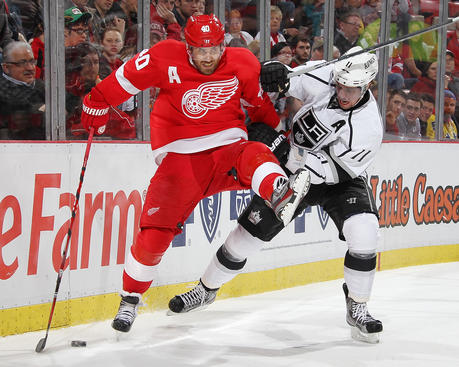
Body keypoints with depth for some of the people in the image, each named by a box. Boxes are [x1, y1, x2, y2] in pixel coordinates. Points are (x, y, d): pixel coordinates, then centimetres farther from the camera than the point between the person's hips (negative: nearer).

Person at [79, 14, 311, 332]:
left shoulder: (243, 64, -1)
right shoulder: (166, 59, -9)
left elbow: (261, 101, 16)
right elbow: (127, 78, 4)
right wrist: (98, 104, 8)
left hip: (227, 146, 1)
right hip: (179, 157, -1)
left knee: (255, 157, -34)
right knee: (155, 231, -7)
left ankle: (281, 195, -64)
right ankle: (131, 299, 10)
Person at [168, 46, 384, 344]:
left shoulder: (369, 128, -30)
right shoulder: (324, 78, -21)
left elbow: (336, 171, -29)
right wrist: (278, 74, -32)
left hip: (339, 180, -2)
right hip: (292, 169, 2)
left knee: (364, 231, -26)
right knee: (249, 231, 0)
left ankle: (357, 308, -6)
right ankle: (206, 289, 22)